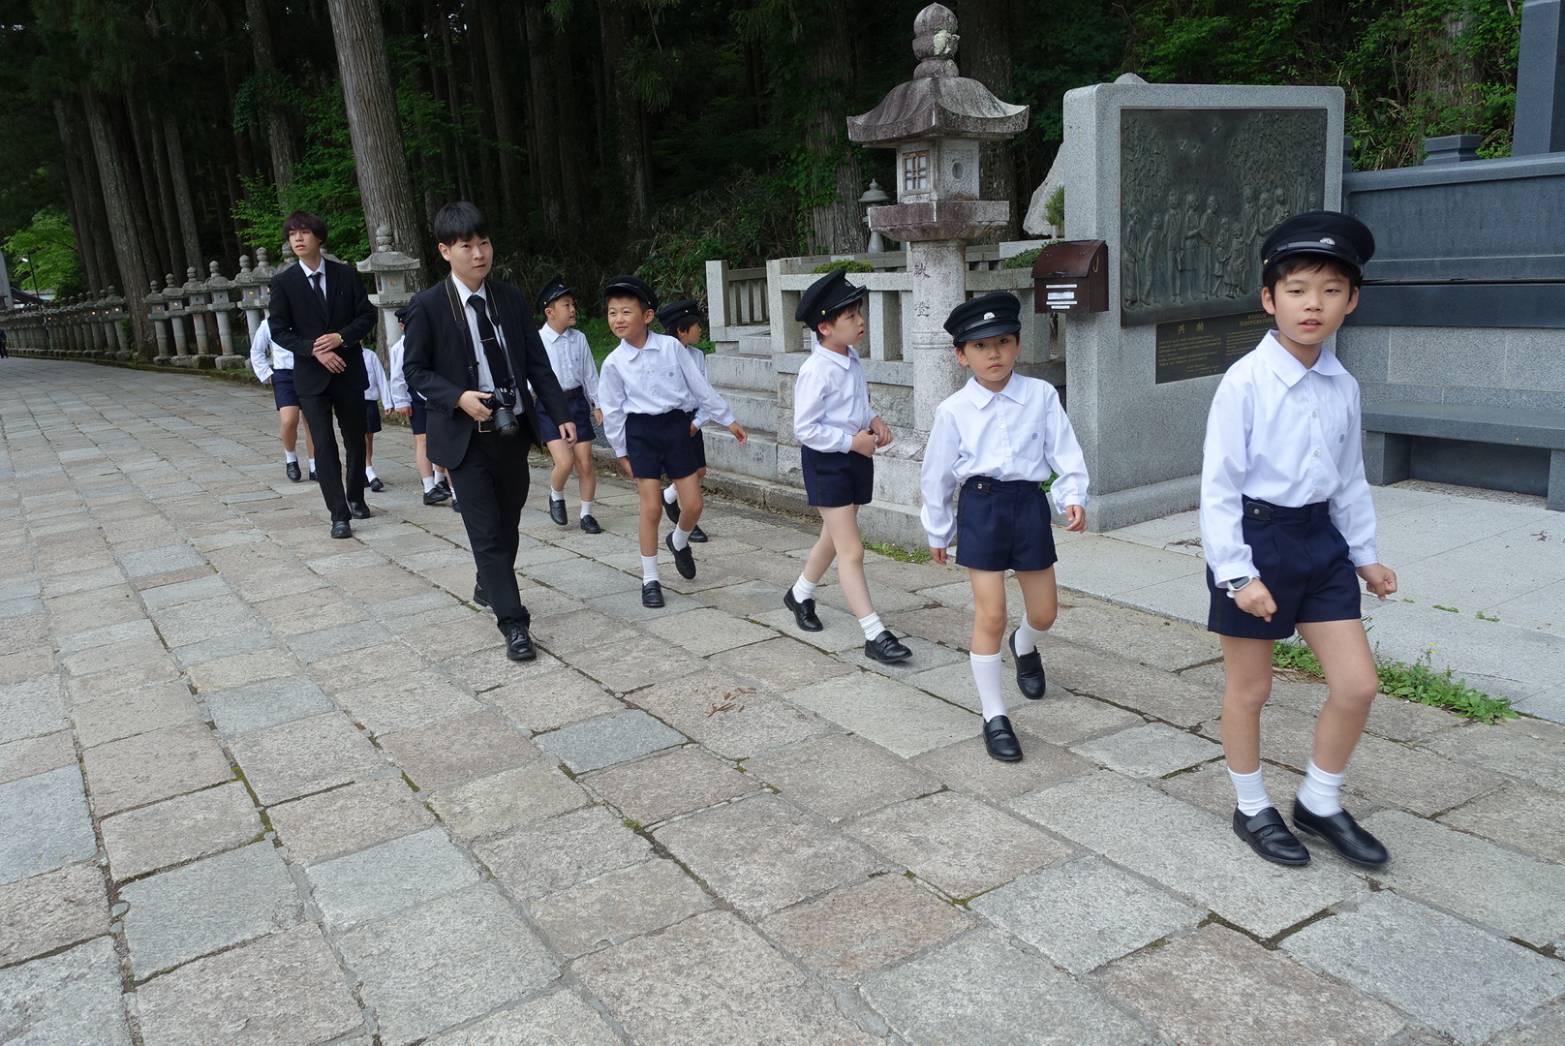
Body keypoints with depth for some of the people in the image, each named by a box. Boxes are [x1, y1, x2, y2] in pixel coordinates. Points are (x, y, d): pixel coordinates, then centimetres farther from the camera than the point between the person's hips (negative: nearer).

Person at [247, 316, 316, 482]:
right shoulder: (268, 324, 5)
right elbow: (256, 351, 18)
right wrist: (267, 375, 10)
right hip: (284, 375, -1)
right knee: (288, 421, -17)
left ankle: (314, 467, 17)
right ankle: (290, 458, 11)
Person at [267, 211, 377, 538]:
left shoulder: (346, 275, 2)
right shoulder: (283, 282, -2)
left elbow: (367, 316, 2)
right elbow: (279, 331, -4)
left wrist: (341, 337, -14)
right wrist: (315, 350, -17)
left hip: (348, 371, 2)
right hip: (311, 375, -2)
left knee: (355, 439, 14)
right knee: (324, 446, -7)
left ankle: (356, 497, 34)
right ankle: (339, 514, -6)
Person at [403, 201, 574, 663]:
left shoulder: (511, 298, 3)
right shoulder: (428, 305, -8)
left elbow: (537, 363, 4)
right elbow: (414, 369, -4)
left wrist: (561, 415, -5)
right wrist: (458, 397, -20)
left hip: (513, 432, 4)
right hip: (466, 436, -4)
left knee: (508, 522, 16)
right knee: (487, 531, -4)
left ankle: (489, 587, 41)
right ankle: (513, 623, 0)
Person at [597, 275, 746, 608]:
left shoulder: (670, 346, -4)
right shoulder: (614, 363, -6)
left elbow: (699, 386, 2)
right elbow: (612, 410, 3)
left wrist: (727, 419, 6)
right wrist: (621, 452, 5)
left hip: (676, 426, 2)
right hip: (641, 431, -2)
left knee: (693, 505, 4)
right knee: (651, 508, -3)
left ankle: (679, 542, 38)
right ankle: (650, 580, 11)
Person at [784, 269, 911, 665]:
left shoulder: (852, 360, 4)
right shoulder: (816, 371, -21)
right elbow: (805, 429, -20)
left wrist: (873, 421, 1)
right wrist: (852, 441, -20)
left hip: (855, 455, 9)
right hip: (827, 462, -8)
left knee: (834, 538, 23)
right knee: (851, 551, -6)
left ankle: (800, 594, 46)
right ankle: (875, 635, -3)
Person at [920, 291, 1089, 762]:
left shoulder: (1041, 396, -4)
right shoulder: (953, 410, -4)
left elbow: (1064, 451, -1)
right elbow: (936, 474, 5)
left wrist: (1073, 497, -16)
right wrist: (937, 531, 11)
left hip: (1029, 503, 2)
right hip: (980, 507, -2)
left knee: (1044, 611, 14)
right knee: (990, 615, -4)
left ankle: (1024, 647, 53)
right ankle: (994, 718, 10)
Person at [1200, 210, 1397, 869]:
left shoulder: (1343, 387, 3)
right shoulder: (1245, 381, -16)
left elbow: (1349, 480, 15)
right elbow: (1218, 483, -16)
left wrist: (1364, 555, 19)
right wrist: (1237, 573, -18)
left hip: (1319, 538, 6)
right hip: (1253, 539, -6)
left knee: (1357, 684, 7)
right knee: (1249, 689, 9)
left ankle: (1320, 804, 28)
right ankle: (1252, 810, 29)